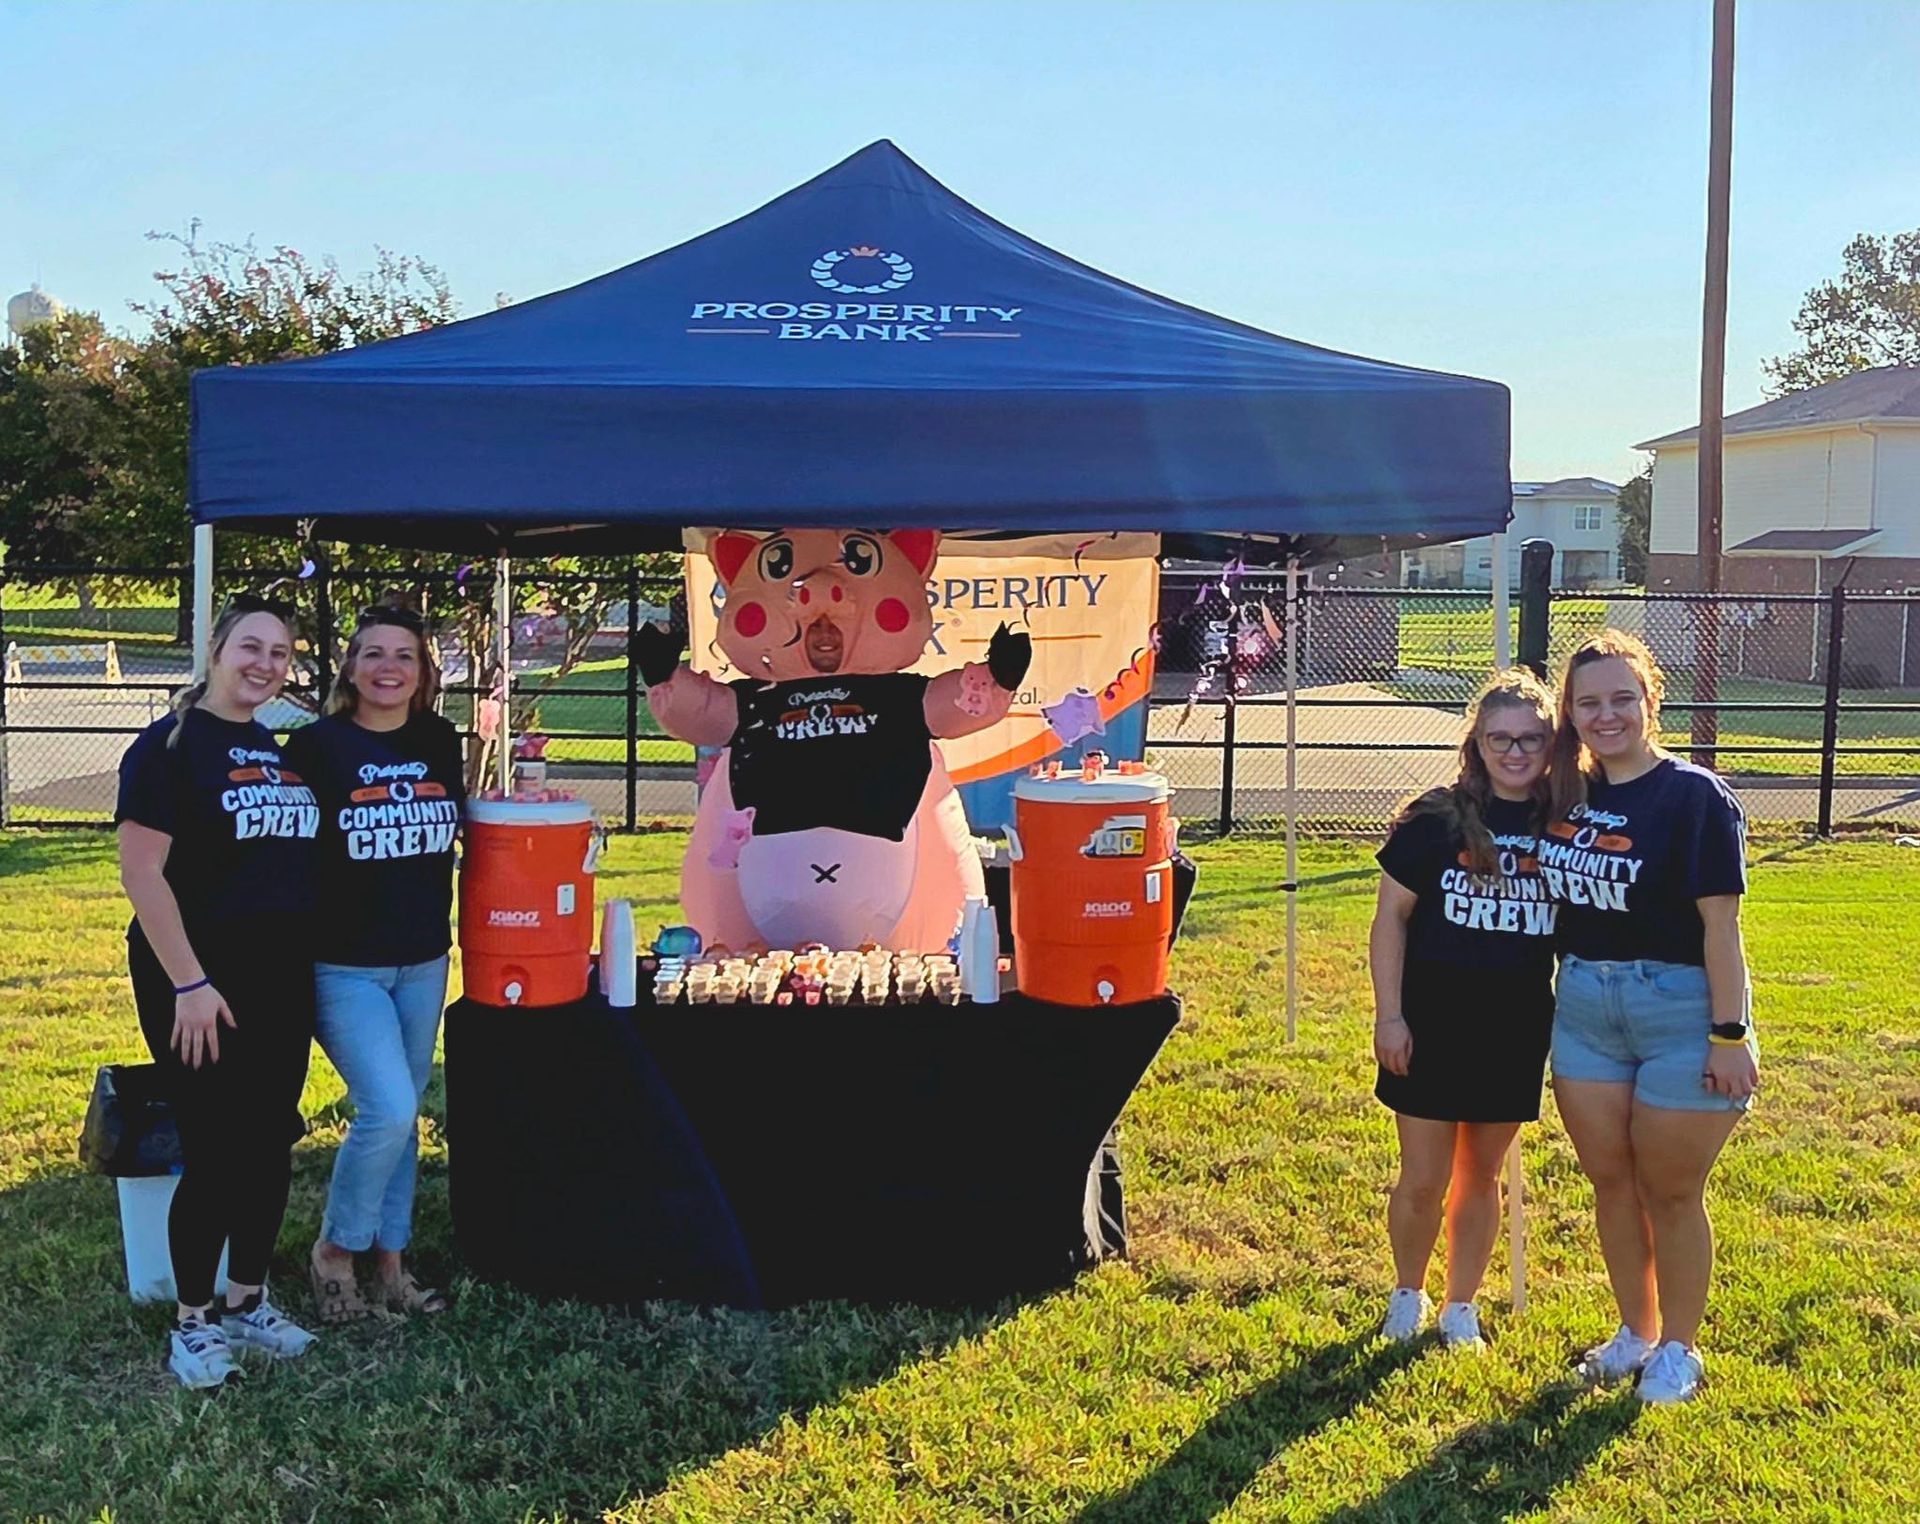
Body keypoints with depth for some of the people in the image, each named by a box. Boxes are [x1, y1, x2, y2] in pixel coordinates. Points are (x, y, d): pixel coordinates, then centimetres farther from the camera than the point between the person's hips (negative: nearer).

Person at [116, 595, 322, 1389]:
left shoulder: (286, 748, 11)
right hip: (200, 978, -6)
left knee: (270, 1145, 11)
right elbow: (141, 871, -15)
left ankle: (247, 1301, 26)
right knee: (215, 1152, -2)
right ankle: (191, 1322, 15)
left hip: (281, 975, 6)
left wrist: (308, 964, 12)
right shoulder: (170, 744, -9)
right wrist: (189, 983, -18)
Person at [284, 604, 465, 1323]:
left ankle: (391, 1258, 28)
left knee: (403, 1116, 13)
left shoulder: (440, 742, 5)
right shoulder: (316, 745, -10)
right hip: (343, 964, -5)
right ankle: (333, 1251, 9)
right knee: (387, 1110, -15)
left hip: (424, 961, 5)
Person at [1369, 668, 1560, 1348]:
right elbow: (1391, 917, -5)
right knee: (1423, 1180, 4)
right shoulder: (1436, 819, -8)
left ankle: (1461, 1307, 32)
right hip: (1433, 1020, -2)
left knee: (1481, 1175, 15)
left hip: (1516, 1029, 2)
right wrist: (1389, 1015, -9)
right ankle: (1407, 1297, 29)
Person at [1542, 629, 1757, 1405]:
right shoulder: (1569, 794, 4)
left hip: (1680, 1011, -5)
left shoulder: (1693, 795, -13)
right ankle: (1636, 1331, 33)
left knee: (1670, 1190, 7)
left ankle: (1678, 1349, 27)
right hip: (1584, 1011, 5)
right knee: (1610, 1181, 14)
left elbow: (1720, 923, -15)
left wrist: (1730, 1035, -16)